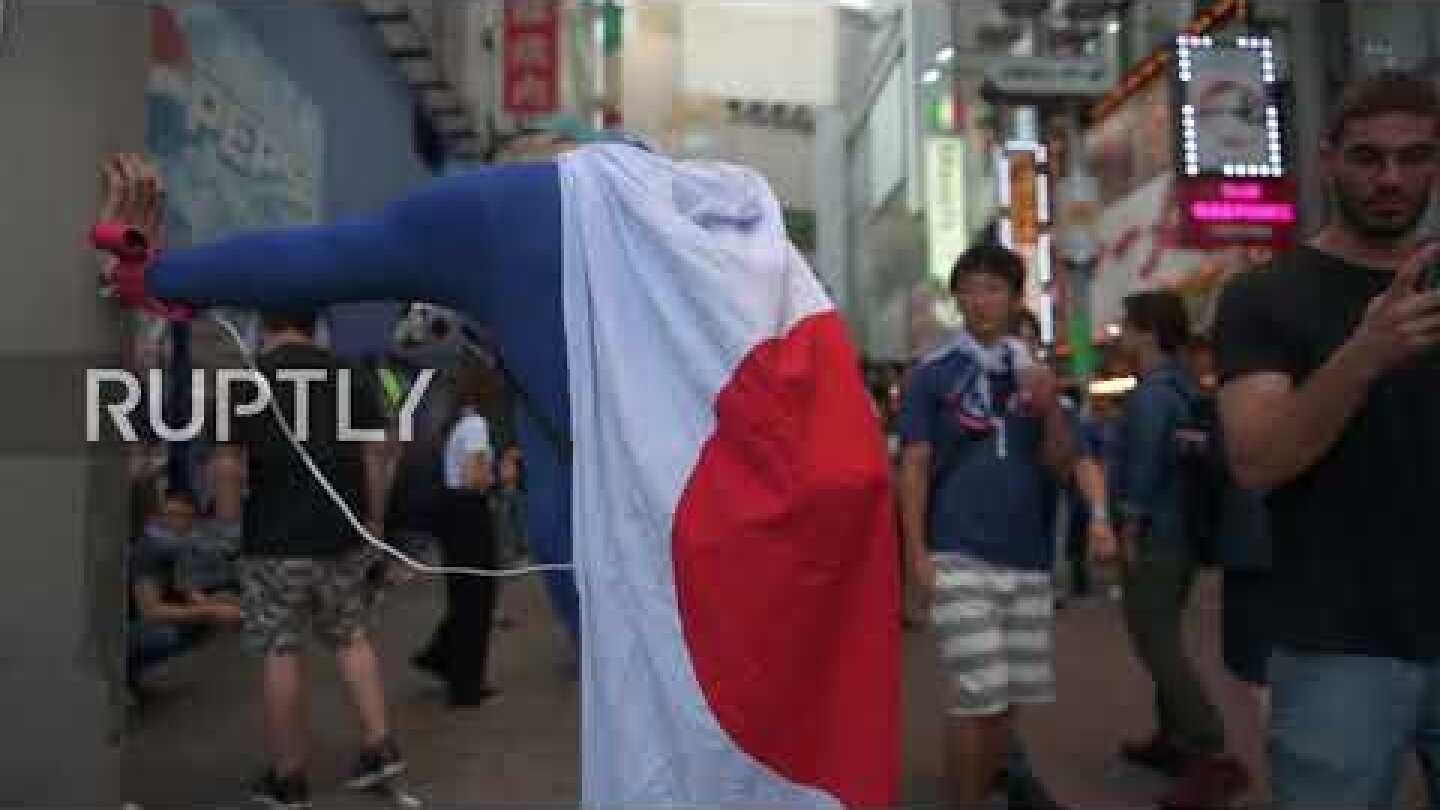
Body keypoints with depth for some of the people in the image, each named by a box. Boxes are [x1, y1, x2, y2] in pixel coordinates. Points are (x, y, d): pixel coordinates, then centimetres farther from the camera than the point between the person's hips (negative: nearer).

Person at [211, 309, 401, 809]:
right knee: (351, 637, 19)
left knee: (280, 653, 6)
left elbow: (229, 465, -11)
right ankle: (380, 745, 15)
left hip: (276, 541, -4)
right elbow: (374, 457, 6)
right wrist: (374, 522, 14)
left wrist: (227, 520, 4)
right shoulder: (353, 377, 5)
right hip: (344, 536, 4)